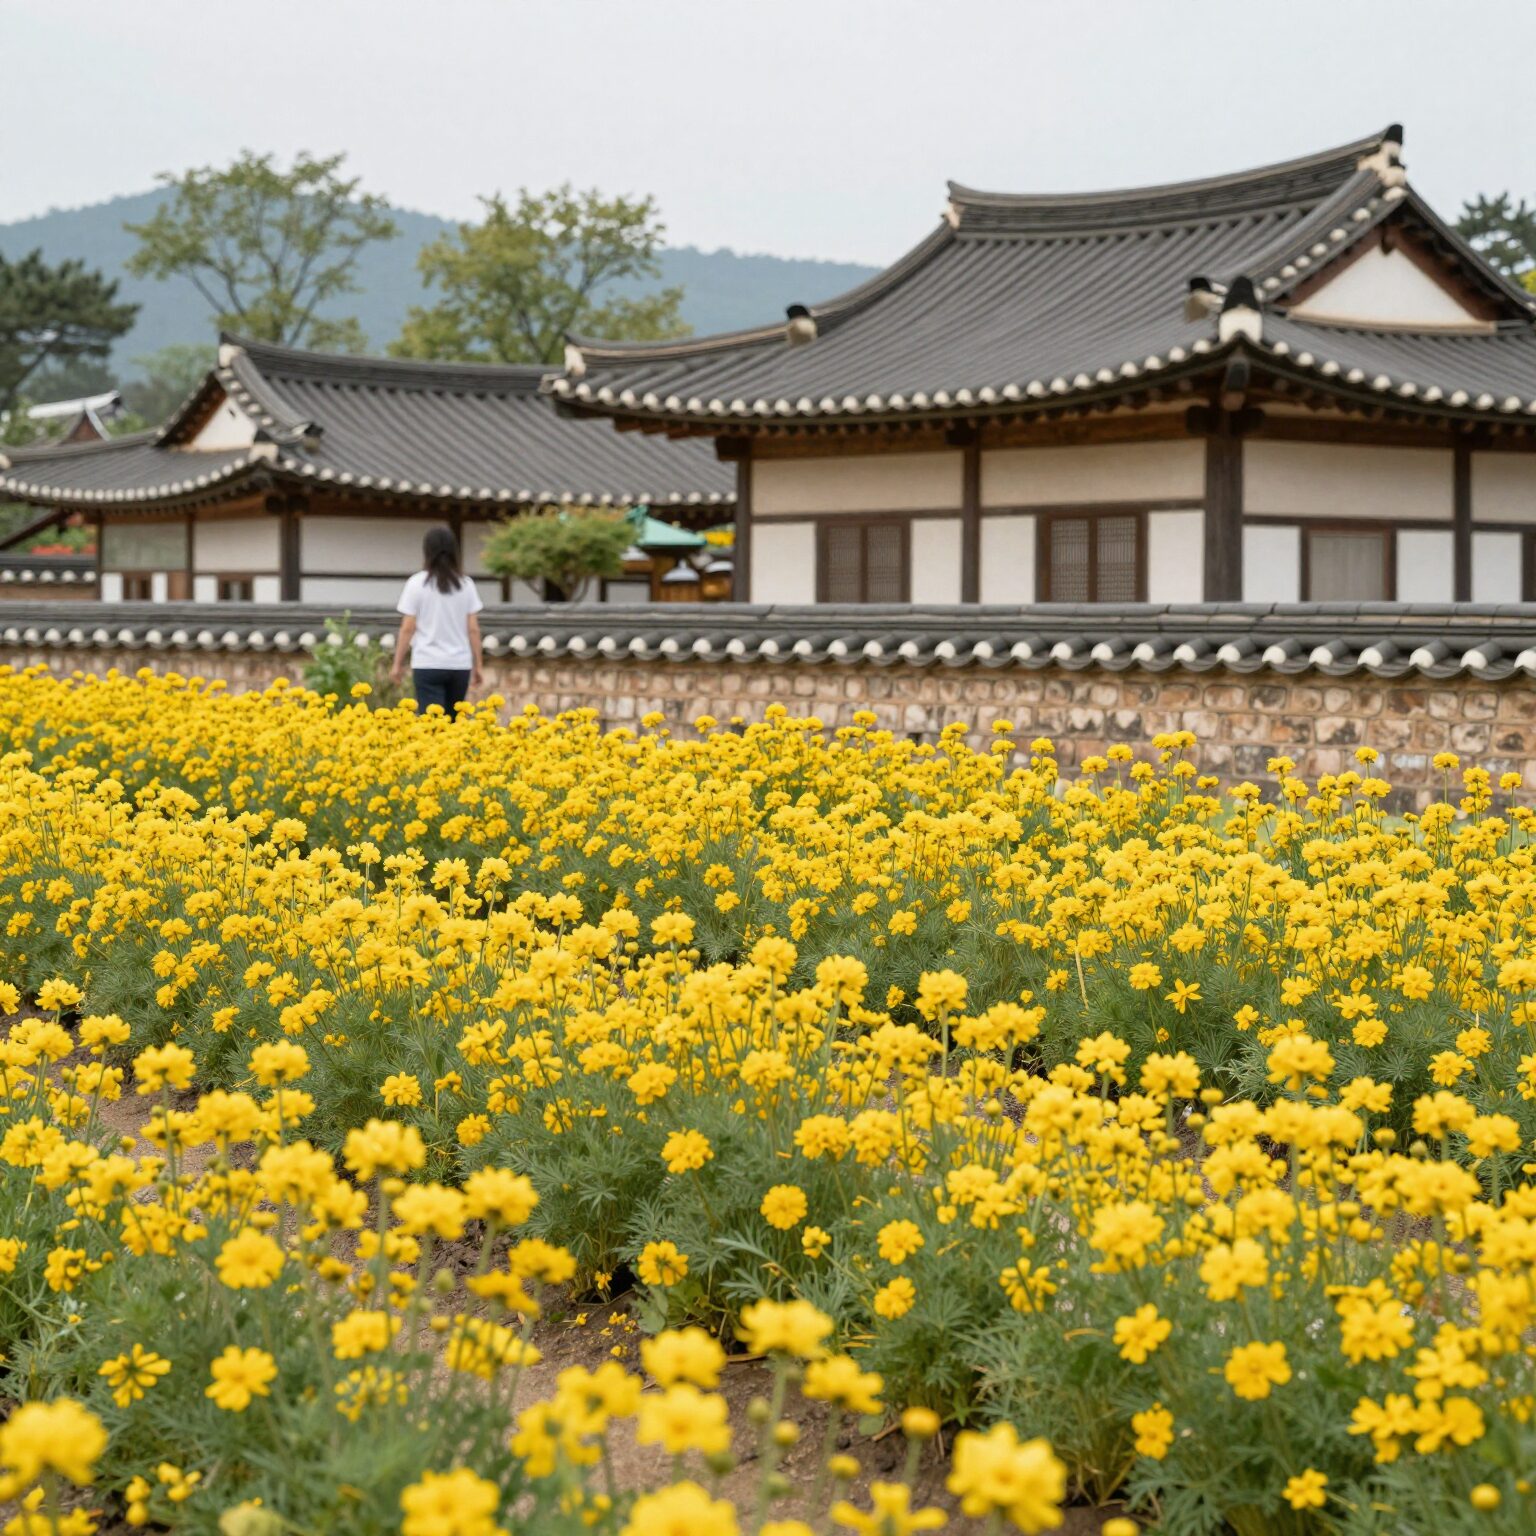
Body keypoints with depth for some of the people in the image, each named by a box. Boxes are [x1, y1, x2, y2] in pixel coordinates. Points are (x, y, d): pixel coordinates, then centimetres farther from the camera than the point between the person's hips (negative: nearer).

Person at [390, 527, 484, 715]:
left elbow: (407, 628, -3)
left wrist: (398, 664, 5)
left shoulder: (417, 583, -3)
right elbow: (473, 629, 3)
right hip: (460, 665, 3)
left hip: (428, 664, -3)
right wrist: (477, 665, 11)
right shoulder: (466, 584, 4)